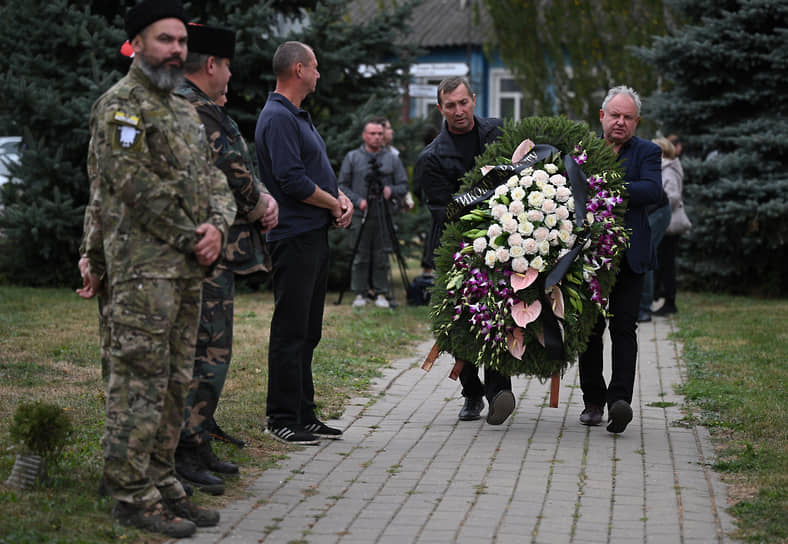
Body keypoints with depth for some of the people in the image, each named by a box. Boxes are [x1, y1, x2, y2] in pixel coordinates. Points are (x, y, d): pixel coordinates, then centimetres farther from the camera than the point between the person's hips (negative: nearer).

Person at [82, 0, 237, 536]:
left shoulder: (187, 111, 20)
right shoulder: (120, 105, -8)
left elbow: (214, 179, 18)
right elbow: (137, 185, -16)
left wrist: (217, 225, -4)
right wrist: (192, 237, -12)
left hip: (188, 270, 9)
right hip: (143, 267, -9)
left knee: (175, 383, 11)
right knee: (140, 381, -7)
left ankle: (163, 483, 19)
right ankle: (133, 494, -2)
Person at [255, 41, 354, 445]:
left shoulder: (298, 116, 20)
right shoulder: (278, 118, -13)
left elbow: (319, 170, 22)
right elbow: (292, 180, -22)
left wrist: (342, 198, 3)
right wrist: (334, 203, -9)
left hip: (315, 234, 11)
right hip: (294, 235, -11)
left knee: (307, 331, 13)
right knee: (290, 330, -7)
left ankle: (303, 414, 19)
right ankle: (282, 420, -2)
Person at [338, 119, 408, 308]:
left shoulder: (392, 159, 11)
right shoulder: (352, 157, 7)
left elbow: (403, 185, 11)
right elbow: (342, 186, 5)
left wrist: (392, 190, -10)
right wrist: (357, 200, -9)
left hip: (384, 216, 1)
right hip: (360, 215, -1)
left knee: (382, 257, 1)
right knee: (360, 256, 0)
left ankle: (381, 294, 8)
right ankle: (360, 294, 7)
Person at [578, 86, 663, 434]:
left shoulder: (647, 153, 6)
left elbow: (653, 190, -11)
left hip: (628, 256, -2)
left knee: (623, 328, -8)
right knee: (590, 328, 6)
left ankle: (620, 400, -14)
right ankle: (593, 401, 15)